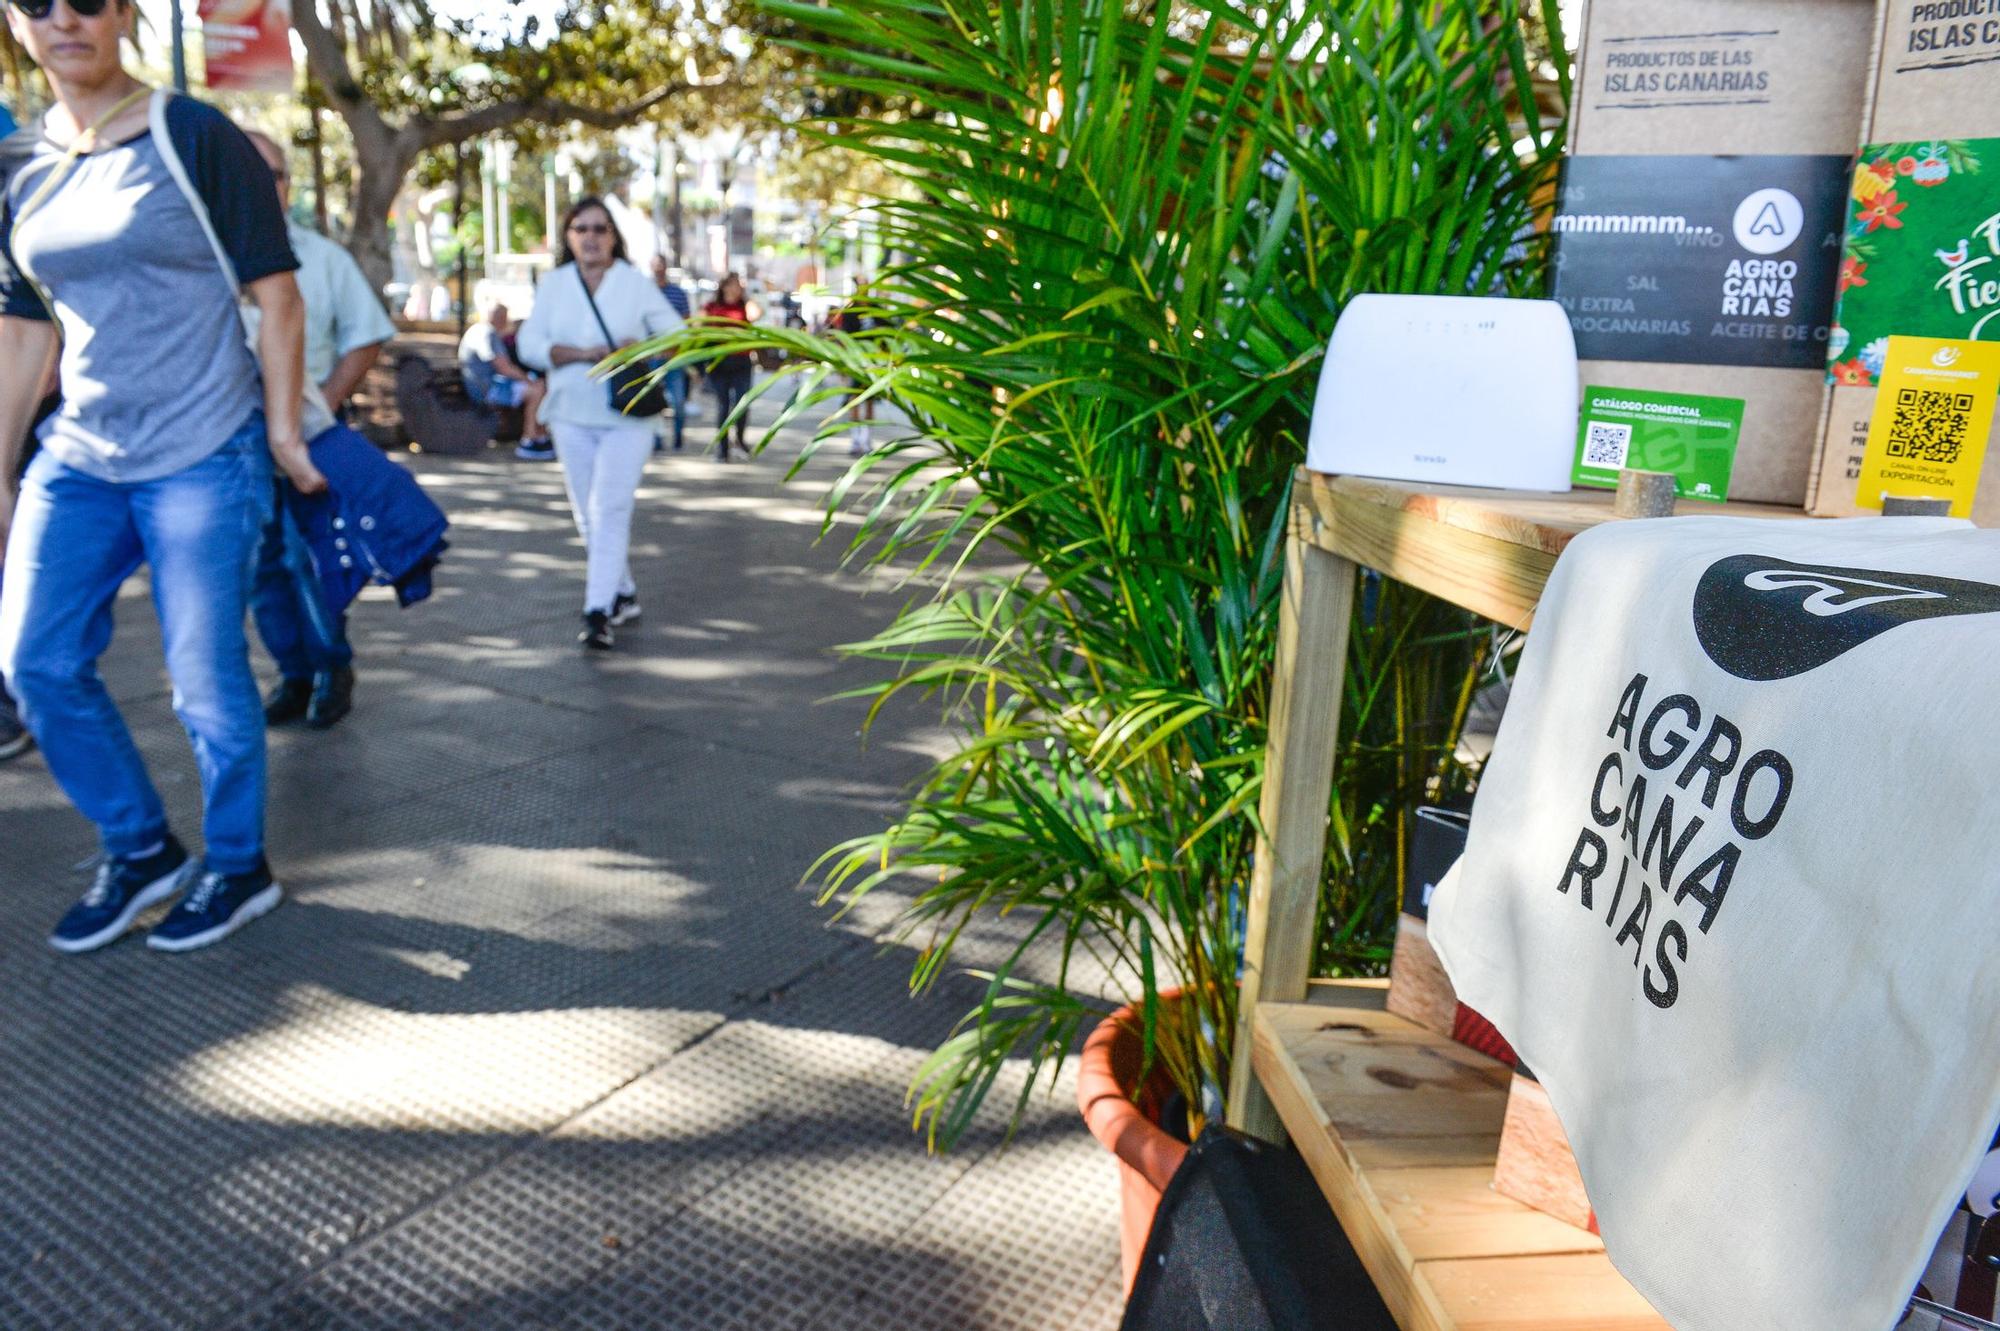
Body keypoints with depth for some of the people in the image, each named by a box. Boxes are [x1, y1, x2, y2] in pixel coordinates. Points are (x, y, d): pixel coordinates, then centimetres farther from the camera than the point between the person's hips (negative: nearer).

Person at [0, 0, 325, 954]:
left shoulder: (195, 140, -4)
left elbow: (276, 294, -5)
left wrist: (284, 430, -10)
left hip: (203, 457, -6)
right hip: (77, 460, 6)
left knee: (205, 679, -2)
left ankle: (238, 871, 19)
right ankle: (140, 853, 23)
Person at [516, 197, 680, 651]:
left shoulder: (636, 282, 2)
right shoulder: (553, 284, 8)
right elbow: (530, 342, -2)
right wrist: (584, 354, -17)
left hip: (627, 416, -3)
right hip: (571, 416, 4)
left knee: (610, 510, -14)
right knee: (588, 516, 8)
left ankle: (598, 613, -16)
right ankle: (624, 595, 24)